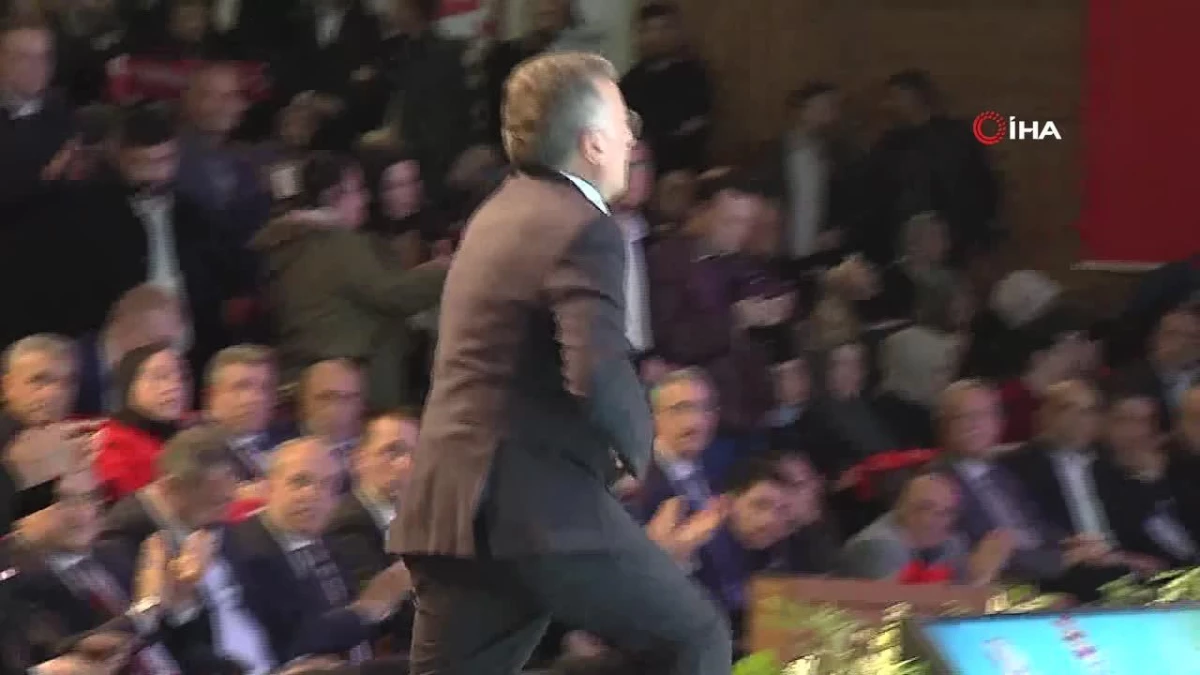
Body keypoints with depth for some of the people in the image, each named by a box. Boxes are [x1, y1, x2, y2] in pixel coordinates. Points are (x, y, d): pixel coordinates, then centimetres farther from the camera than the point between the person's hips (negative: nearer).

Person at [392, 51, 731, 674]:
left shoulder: (498, 215, 19)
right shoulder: (583, 229, -11)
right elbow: (598, 376, -24)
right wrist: (635, 443, -4)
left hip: (449, 507, 9)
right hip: (539, 508, -9)